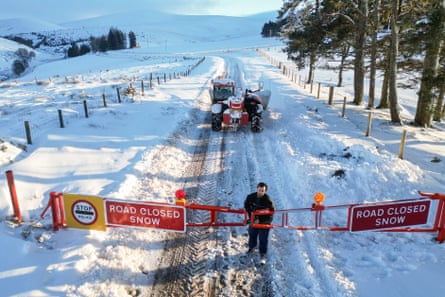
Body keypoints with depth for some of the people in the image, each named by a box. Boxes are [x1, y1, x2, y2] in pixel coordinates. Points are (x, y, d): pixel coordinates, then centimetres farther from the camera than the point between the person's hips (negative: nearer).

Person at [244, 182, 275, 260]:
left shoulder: (268, 200, -29)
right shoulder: (250, 197, -19)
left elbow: (271, 212, -23)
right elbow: (247, 206, -1)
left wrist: (260, 220, -23)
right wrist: (251, 217, -10)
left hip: (264, 222, -4)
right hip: (254, 219, 4)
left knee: (263, 237, 7)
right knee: (252, 234, 23)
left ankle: (262, 252, 31)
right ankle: (252, 246, 51)